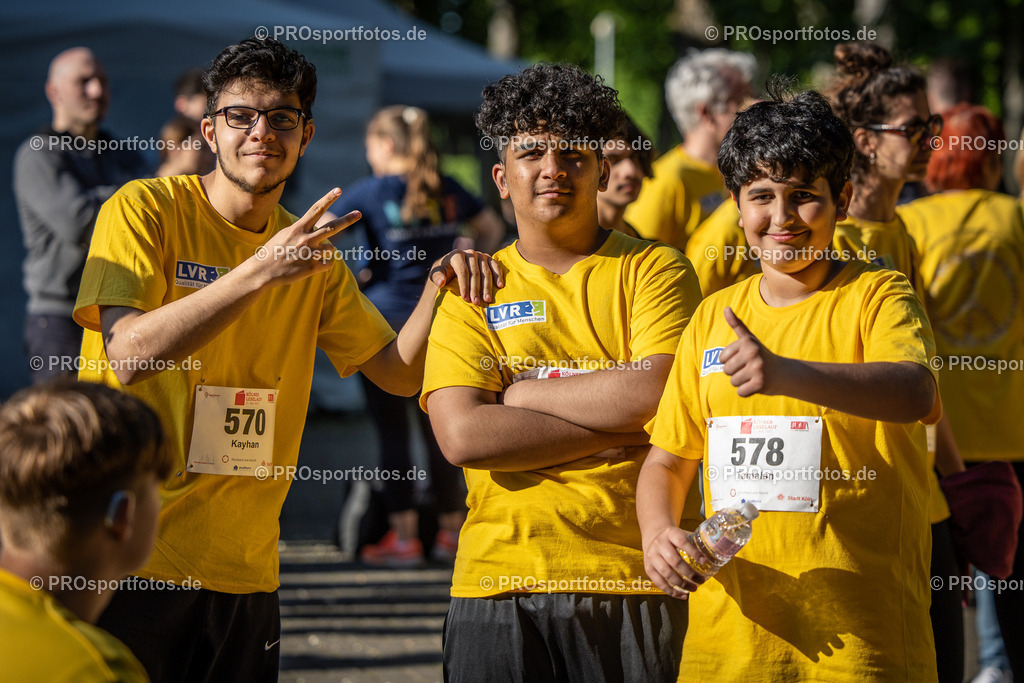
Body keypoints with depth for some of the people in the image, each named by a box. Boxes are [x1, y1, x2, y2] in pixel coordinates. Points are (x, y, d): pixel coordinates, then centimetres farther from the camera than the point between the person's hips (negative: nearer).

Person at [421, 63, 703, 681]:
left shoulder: (654, 271, 7)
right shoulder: (471, 290, 10)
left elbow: (659, 395, -11)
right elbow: (463, 436, -6)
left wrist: (522, 395, -4)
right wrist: (619, 431, -8)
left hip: (638, 583, -1)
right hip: (502, 584, 1)